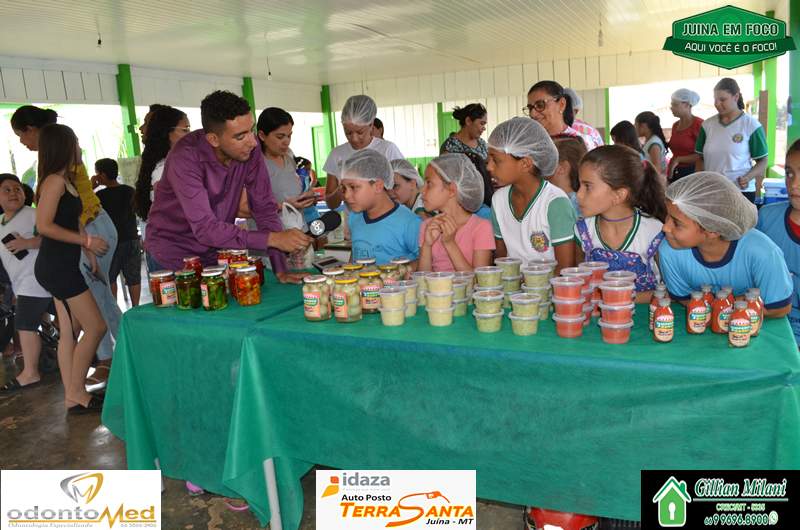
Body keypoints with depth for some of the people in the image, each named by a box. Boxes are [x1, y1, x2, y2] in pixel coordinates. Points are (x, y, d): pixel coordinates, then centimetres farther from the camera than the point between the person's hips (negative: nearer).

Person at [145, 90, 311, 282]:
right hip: (174, 256, -4)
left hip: (216, 250, 4)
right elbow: (205, 229, -31)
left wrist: (281, 270, -17)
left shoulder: (249, 147, -13)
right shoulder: (186, 158, -27)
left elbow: (264, 207, -11)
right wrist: (273, 238, -34)